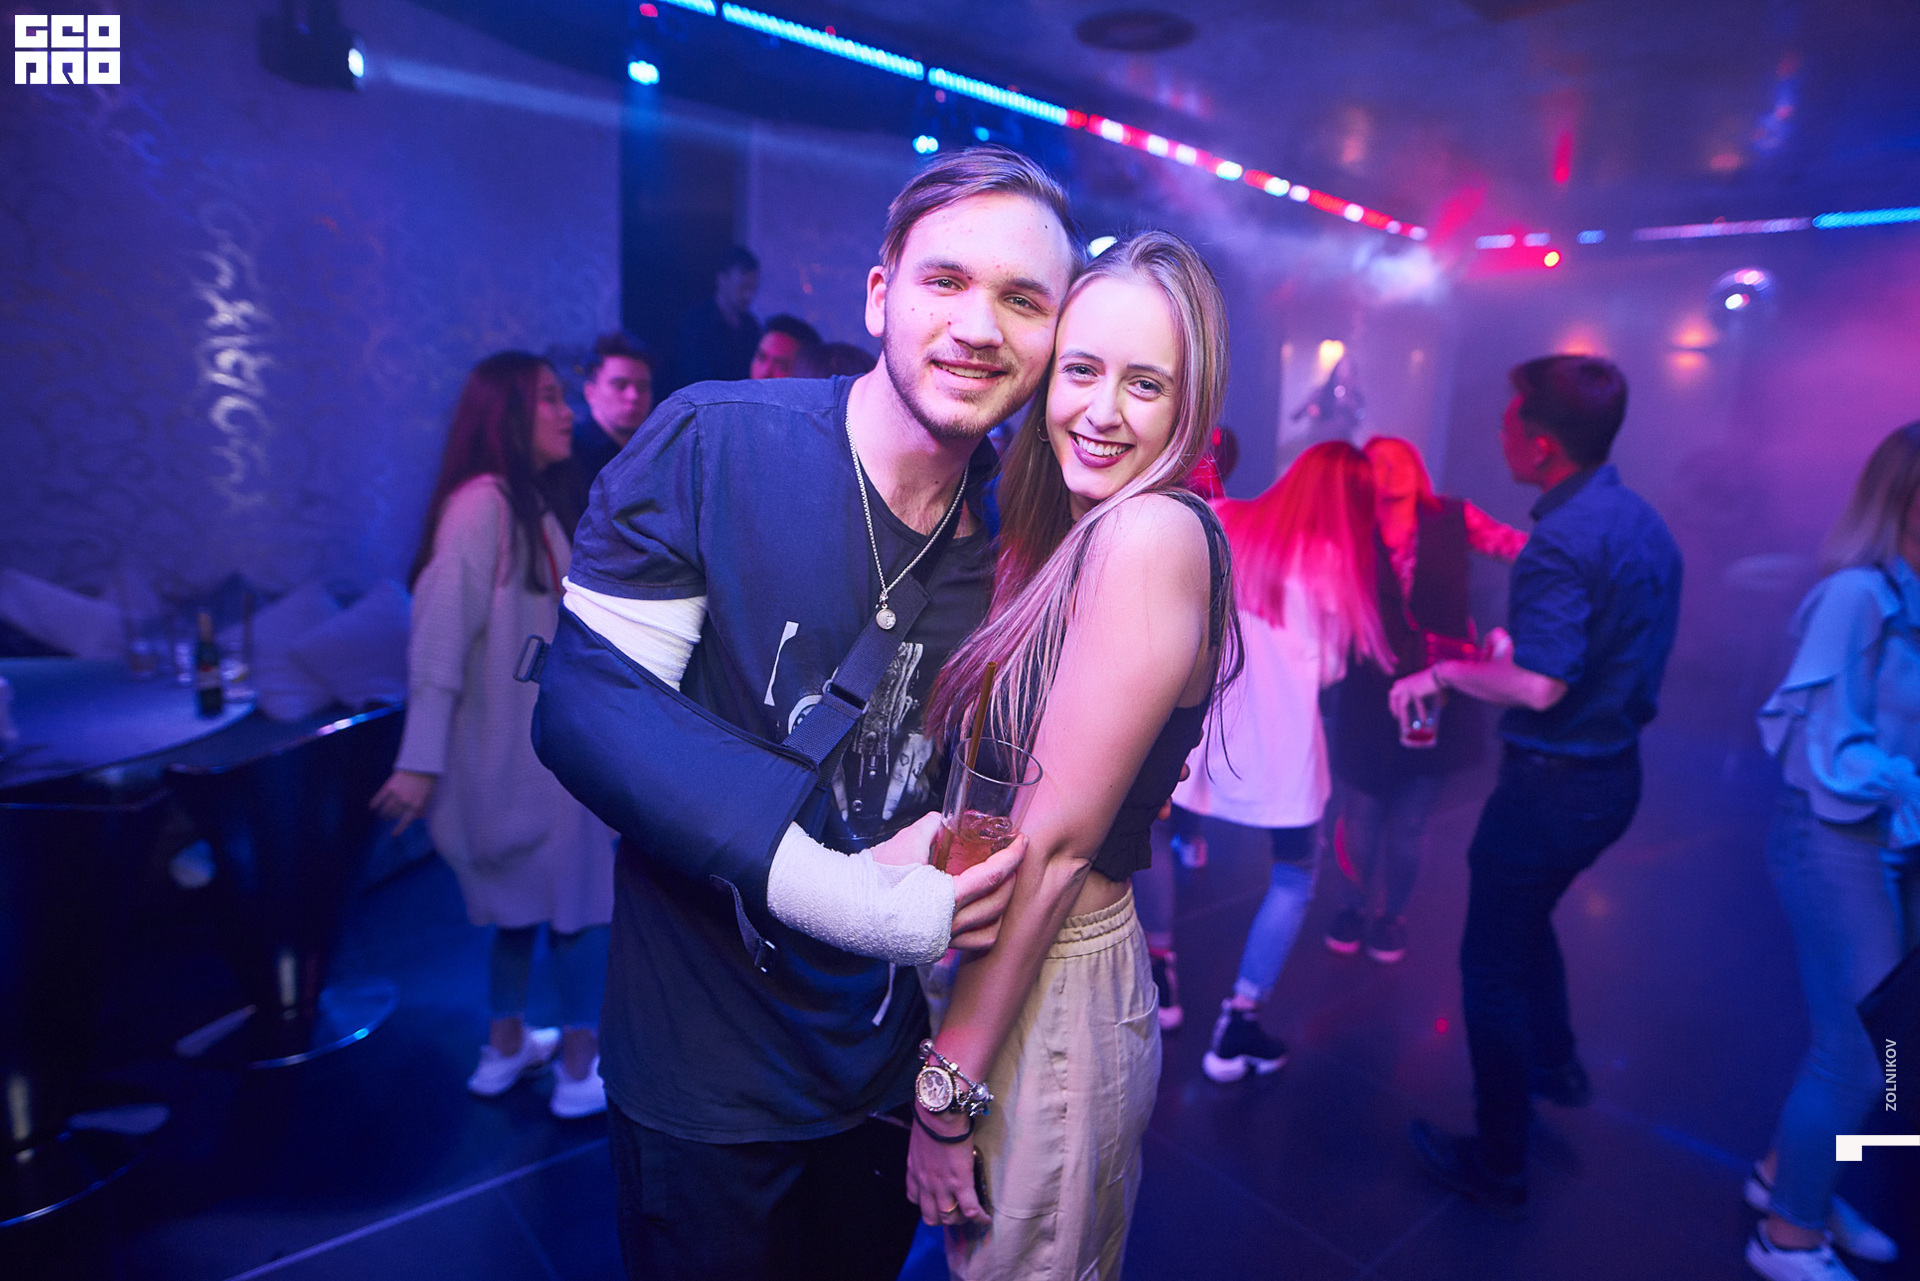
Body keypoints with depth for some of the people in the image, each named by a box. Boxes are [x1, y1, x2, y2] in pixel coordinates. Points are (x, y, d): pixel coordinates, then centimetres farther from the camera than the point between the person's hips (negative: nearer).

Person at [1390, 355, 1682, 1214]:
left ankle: (1497, 1168, 19)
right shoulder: (1643, 521, 6)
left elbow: (1538, 686, -31)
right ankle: (1554, 1065, 46)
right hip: (1615, 772, 10)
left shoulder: (1562, 540, -24)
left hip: (1553, 782, -9)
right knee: (1526, 919, 30)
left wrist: (1444, 671, -17)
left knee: (1493, 965, 5)